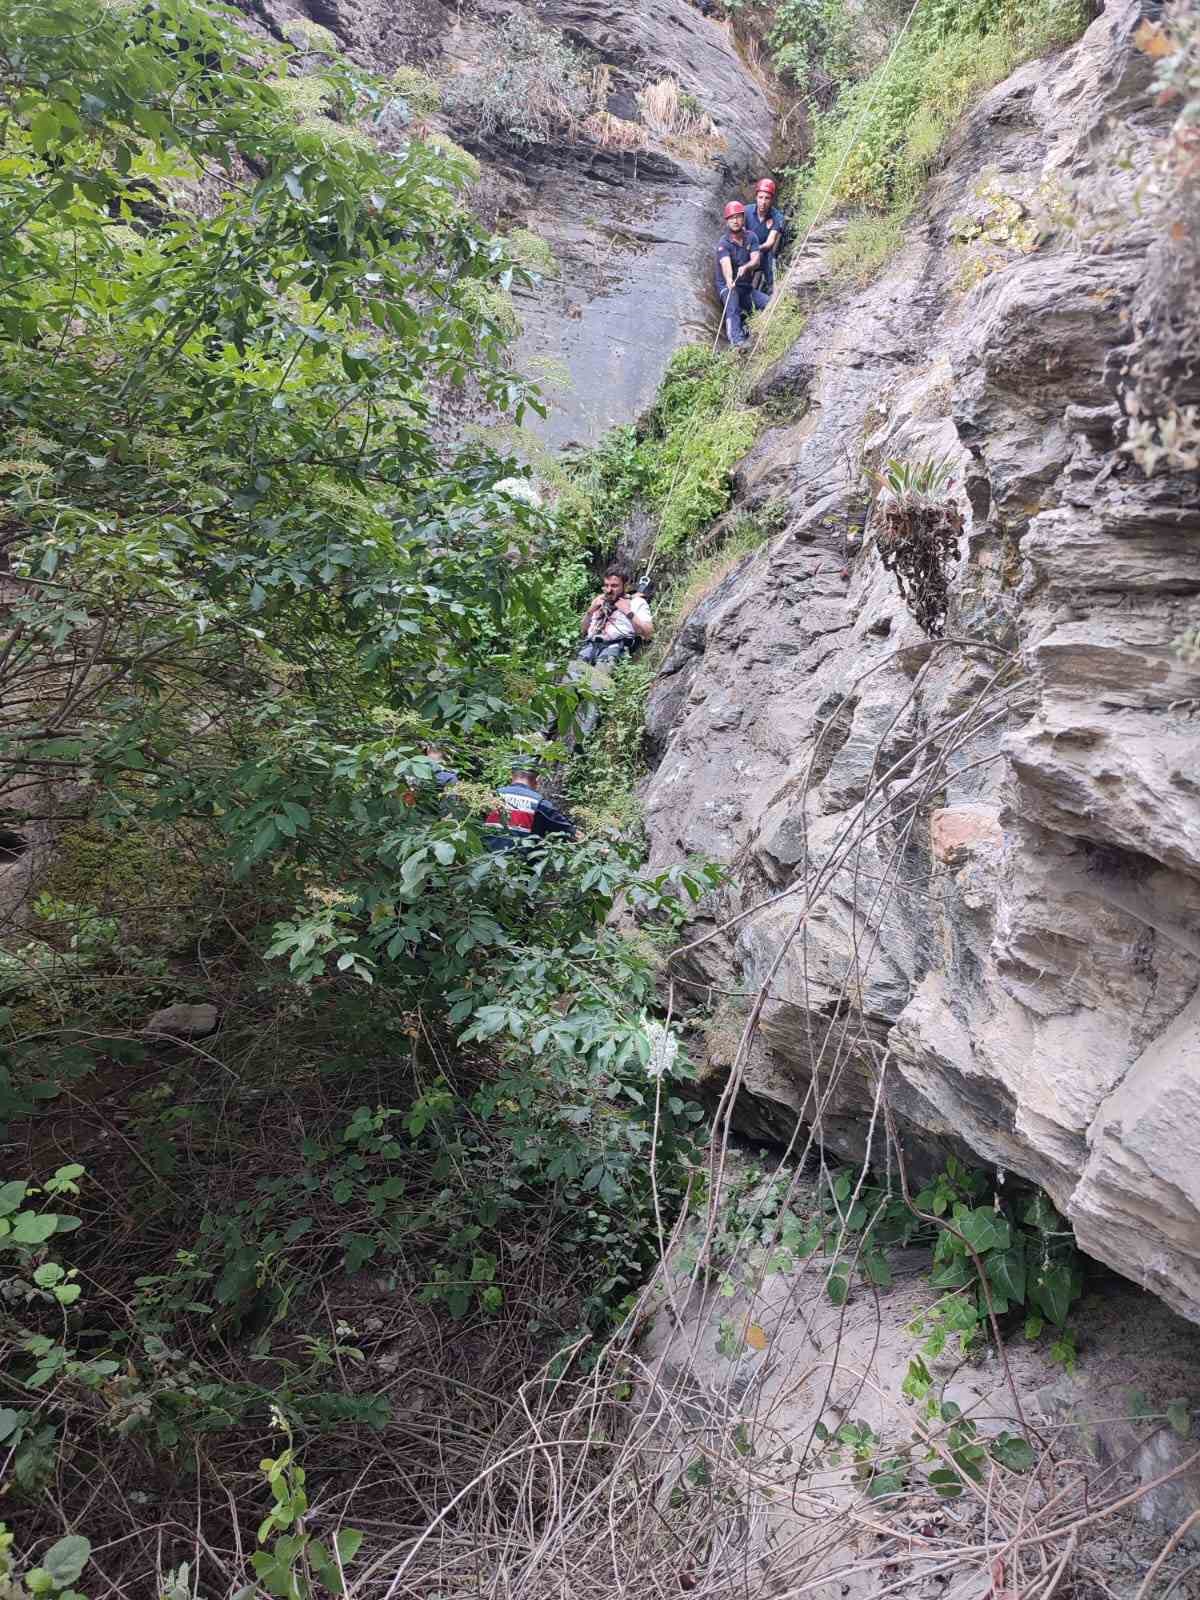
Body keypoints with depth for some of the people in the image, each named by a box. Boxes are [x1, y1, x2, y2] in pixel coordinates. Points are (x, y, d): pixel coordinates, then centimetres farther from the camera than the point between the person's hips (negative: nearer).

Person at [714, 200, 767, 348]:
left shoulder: (751, 237, 3)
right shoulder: (723, 243, -12)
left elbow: (755, 260, -10)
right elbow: (726, 264, -30)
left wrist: (745, 267, -35)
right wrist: (729, 281, -52)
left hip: (747, 286, 5)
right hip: (727, 286, -5)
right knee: (733, 309, -37)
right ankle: (737, 341, -49)